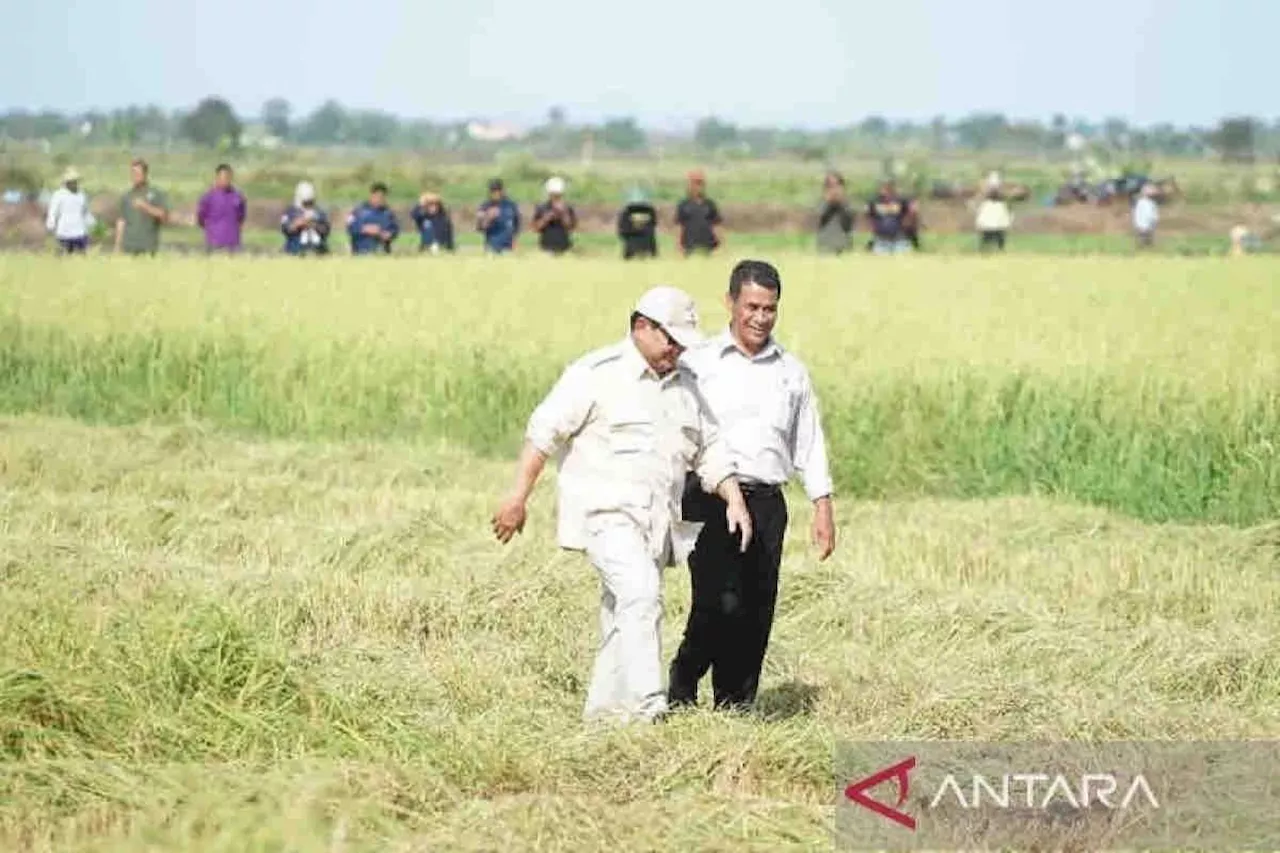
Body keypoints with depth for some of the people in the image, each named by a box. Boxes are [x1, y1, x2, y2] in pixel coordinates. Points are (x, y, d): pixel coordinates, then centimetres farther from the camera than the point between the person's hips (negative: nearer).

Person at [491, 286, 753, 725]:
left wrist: (735, 500, 6)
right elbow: (544, 431, -7)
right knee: (640, 594, -25)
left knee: (622, 616, 8)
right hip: (606, 512, -7)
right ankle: (647, 706, -30)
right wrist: (518, 498, -11)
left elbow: (709, 450, 22)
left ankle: (604, 710, 16)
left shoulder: (684, 384, 17)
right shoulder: (598, 374, -5)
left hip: (655, 521, 7)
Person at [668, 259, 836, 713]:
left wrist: (823, 506, 10)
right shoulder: (698, 364, 5)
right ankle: (682, 685, 4)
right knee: (721, 603, -17)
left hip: (766, 504, 4)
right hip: (709, 500, -4)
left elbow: (809, 443, 17)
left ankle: (735, 708, 7)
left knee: (757, 615, 0)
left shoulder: (791, 372, 15)